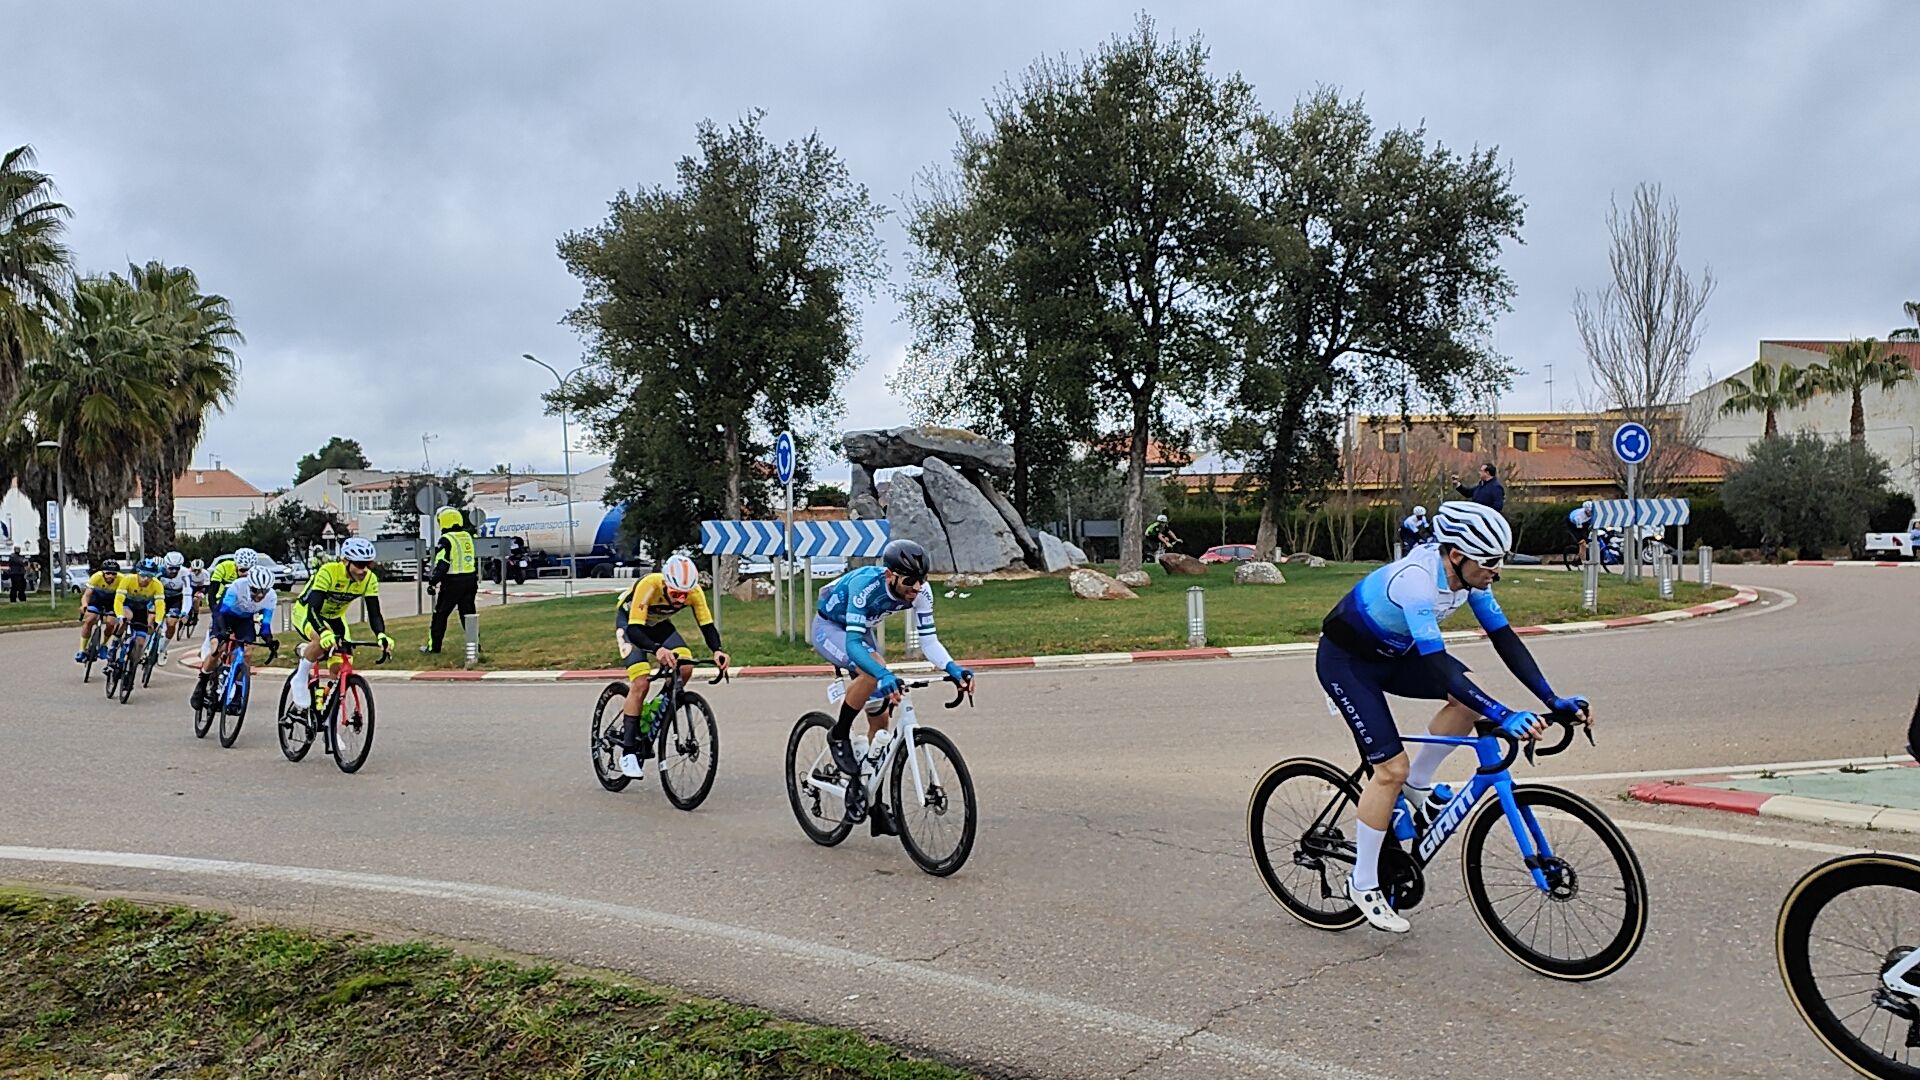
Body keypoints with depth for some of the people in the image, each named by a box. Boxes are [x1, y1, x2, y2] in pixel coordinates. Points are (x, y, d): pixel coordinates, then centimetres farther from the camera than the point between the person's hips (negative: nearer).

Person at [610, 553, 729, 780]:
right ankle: (628, 750, -11)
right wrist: (657, 650, -59)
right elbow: (634, 630, -41)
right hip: (629, 621, -5)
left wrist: (717, 650, -40)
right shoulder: (648, 586, -39)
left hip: (659, 624, 5)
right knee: (641, 682, -22)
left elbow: (707, 625, -20)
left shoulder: (695, 592, -27)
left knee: (685, 667, -19)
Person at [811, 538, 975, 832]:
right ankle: (839, 735, -12)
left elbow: (928, 639, -19)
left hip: (859, 631, 6)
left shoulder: (920, 592, -23)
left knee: (880, 717, 1)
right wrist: (884, 676, -60)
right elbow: (853, 644, -45)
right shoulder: (865, 585, -40)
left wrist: (953, 669, -37)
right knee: (873, 670, -36)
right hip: (829, 628, -6)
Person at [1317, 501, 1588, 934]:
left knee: (1471, 700, -14)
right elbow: (1438, 667, -40)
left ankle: (1418, 785, 9)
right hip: (1345, 660, -8)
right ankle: (1363, 885, 1)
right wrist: (1503, 715, -45)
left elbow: (1504, 638, -7)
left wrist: (1553, 699, -14)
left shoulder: (1469, 574, -11)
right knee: (1392, 767, -14)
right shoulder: (1415, 579, -35)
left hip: (1393, 653, 8)